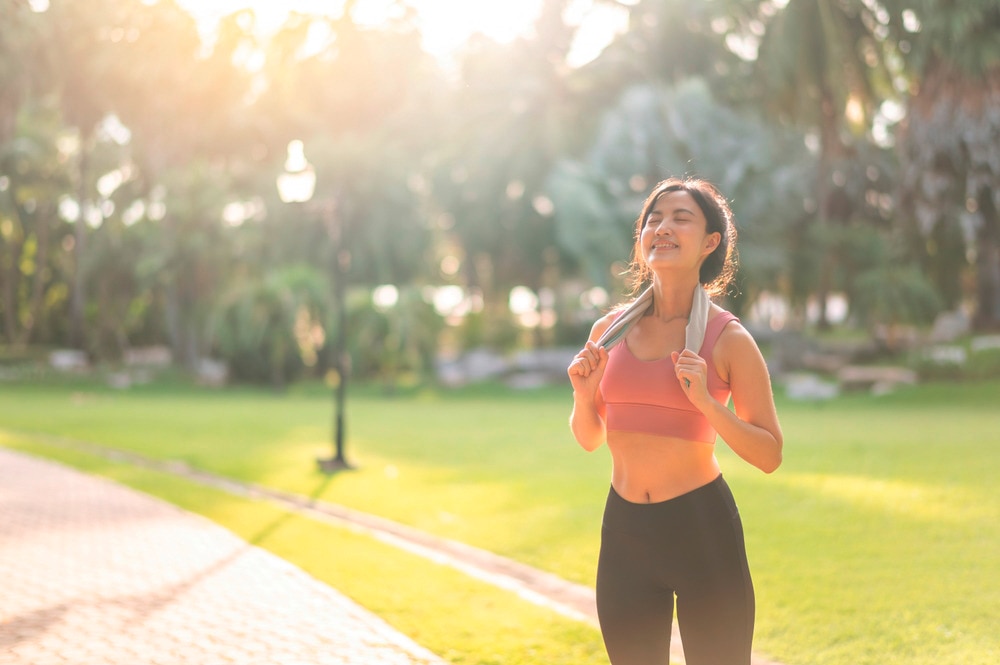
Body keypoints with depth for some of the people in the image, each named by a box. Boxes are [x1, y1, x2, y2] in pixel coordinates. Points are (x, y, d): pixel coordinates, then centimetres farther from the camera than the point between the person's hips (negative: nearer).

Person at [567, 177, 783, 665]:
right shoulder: (609, 331, 4)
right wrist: (583, 394, -5)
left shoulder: (728, 340, -7)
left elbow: (769, 455, -7)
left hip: (701, 527, -4)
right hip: (624, 528, 4)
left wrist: (706, 401, -20)